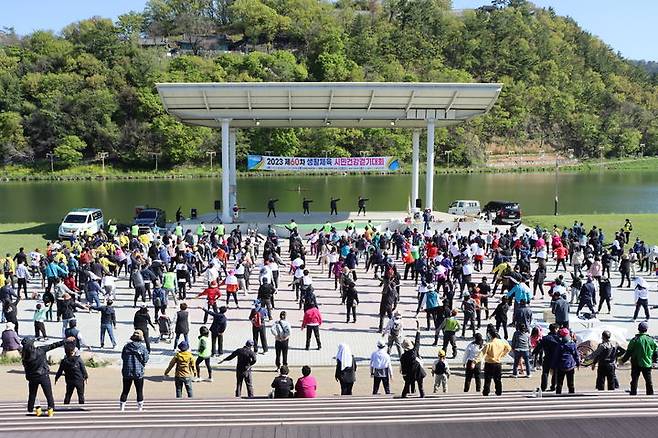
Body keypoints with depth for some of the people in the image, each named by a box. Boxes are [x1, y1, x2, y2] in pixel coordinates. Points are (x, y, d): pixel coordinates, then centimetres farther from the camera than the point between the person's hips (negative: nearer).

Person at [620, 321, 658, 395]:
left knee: (634, 381, 6)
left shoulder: (634, 340, -10)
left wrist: (623, 360, 5)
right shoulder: (651, 340, -3)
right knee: (649, 382, 13)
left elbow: (629, 353, -7)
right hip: (647, 364, 2)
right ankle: (650, 395, 17)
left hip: (636, 364, -2)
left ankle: (633, 394, 5)